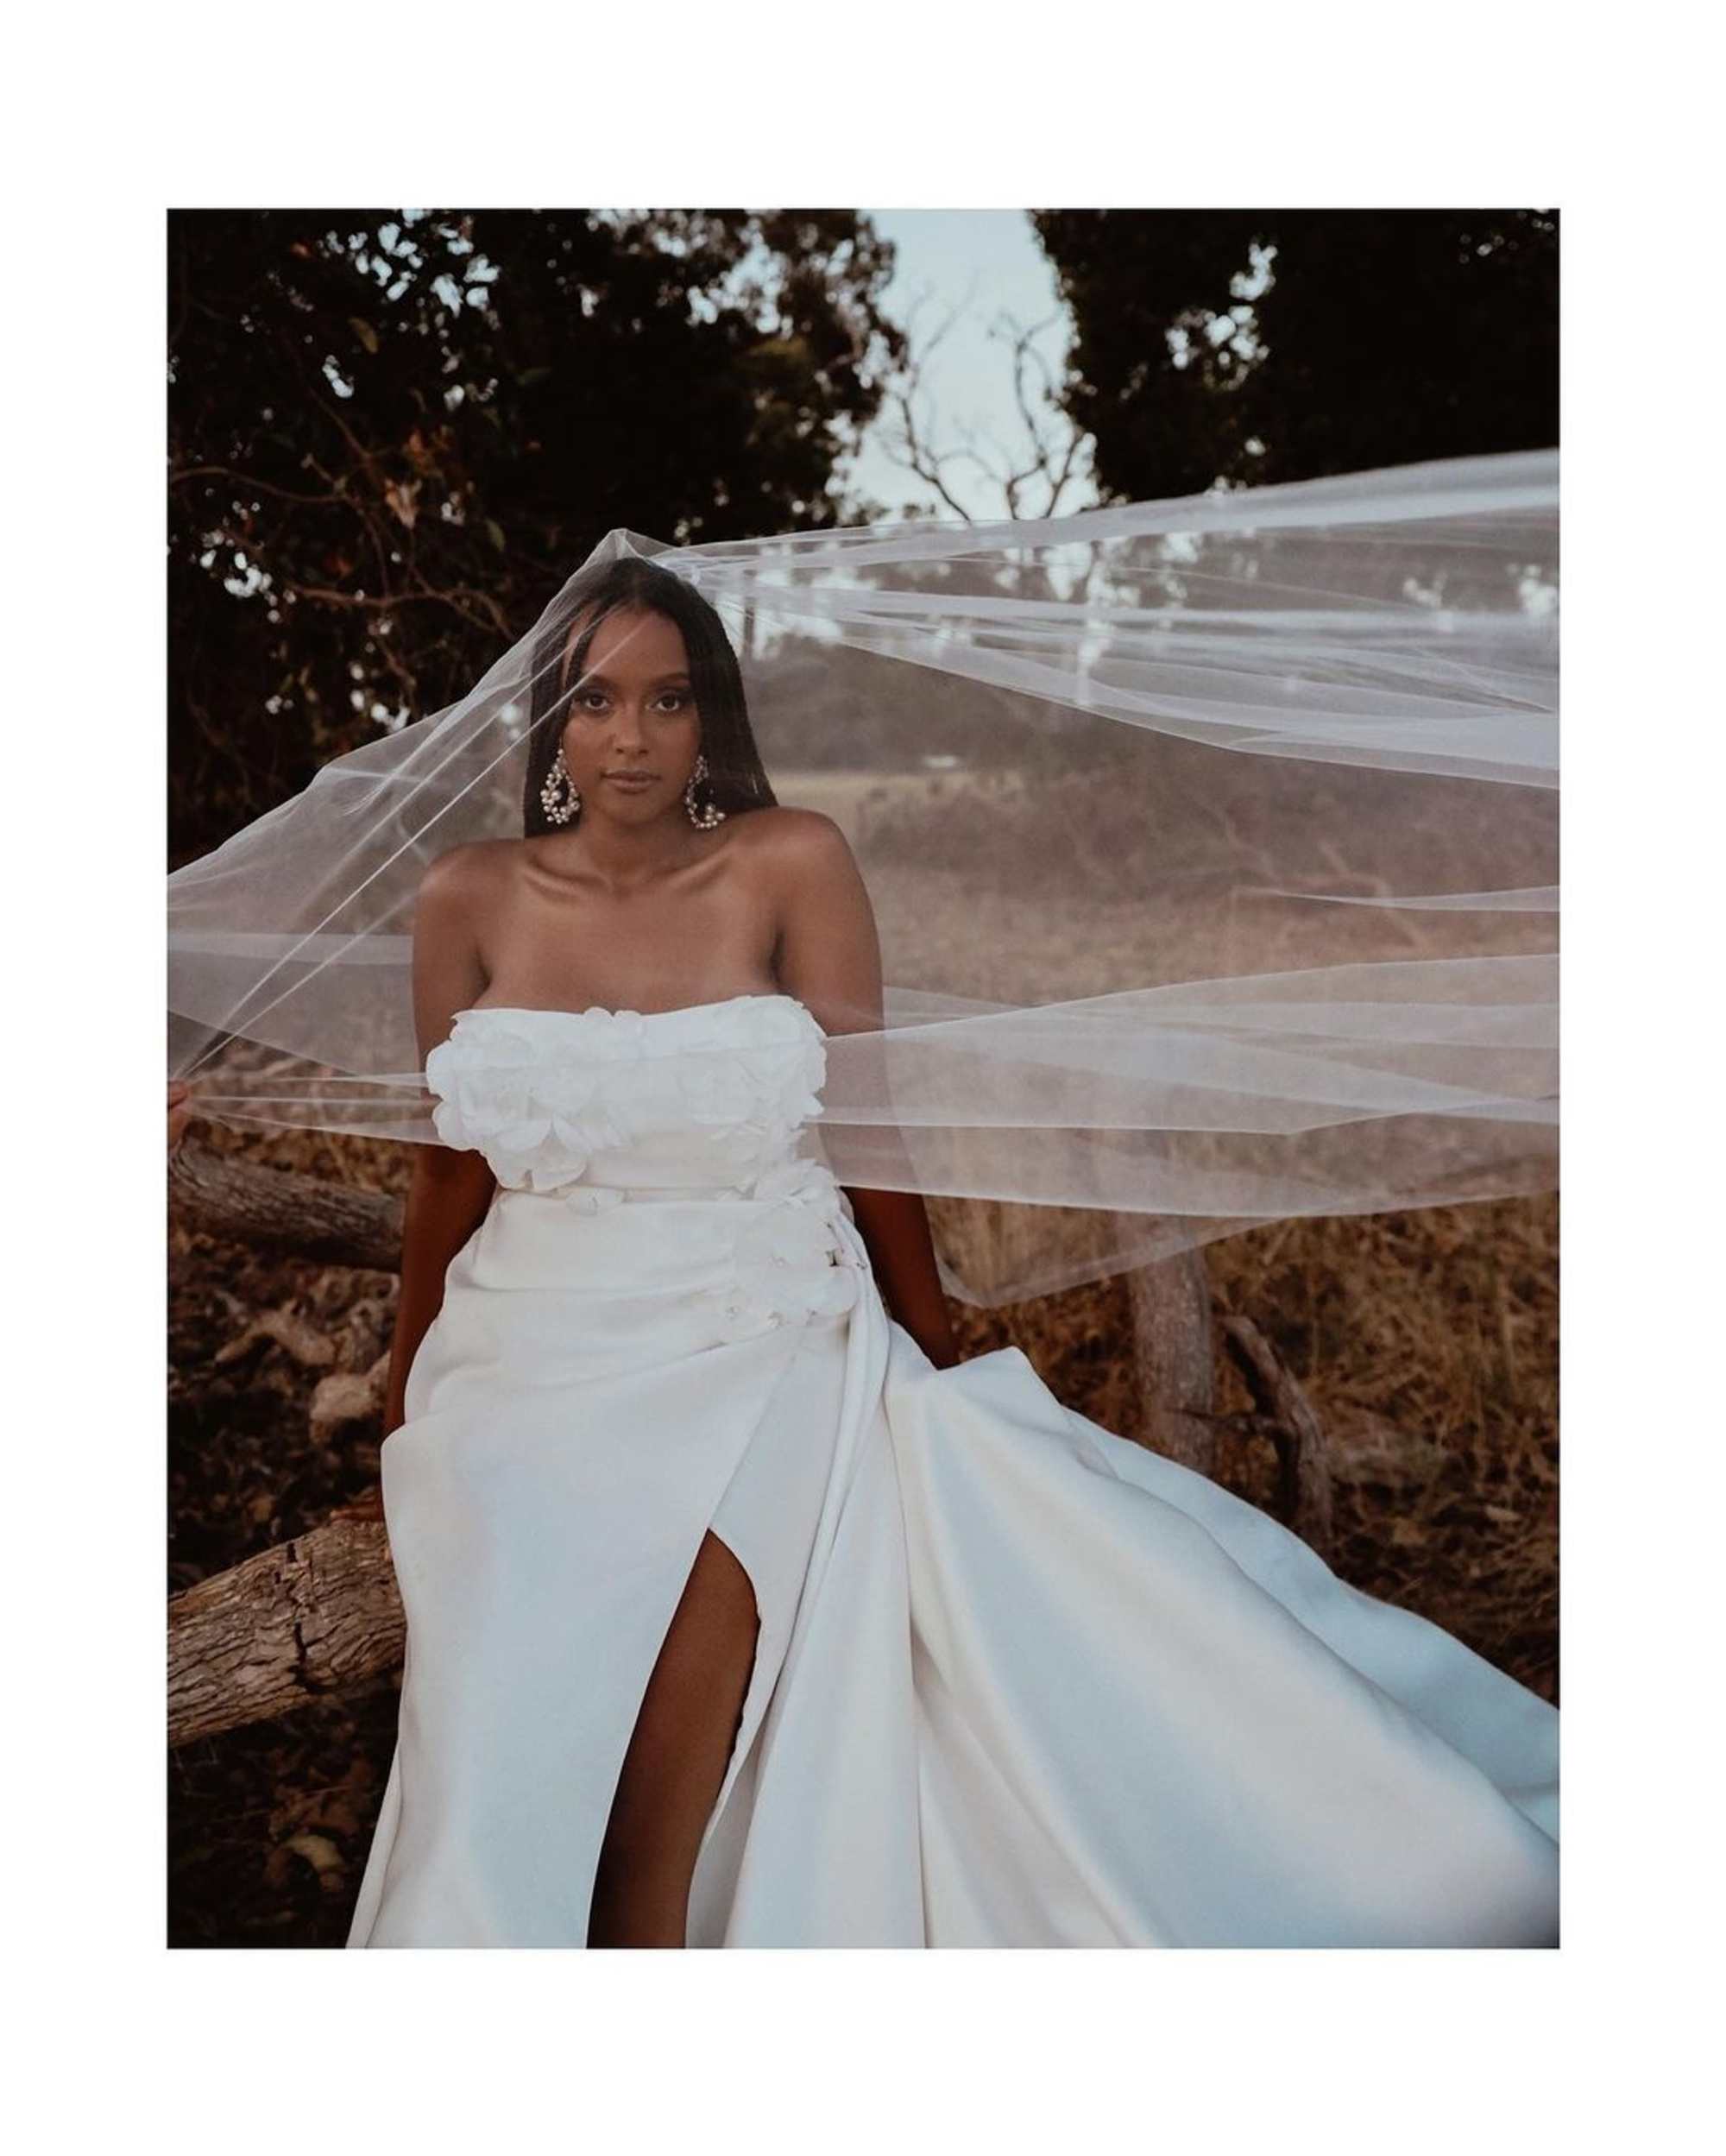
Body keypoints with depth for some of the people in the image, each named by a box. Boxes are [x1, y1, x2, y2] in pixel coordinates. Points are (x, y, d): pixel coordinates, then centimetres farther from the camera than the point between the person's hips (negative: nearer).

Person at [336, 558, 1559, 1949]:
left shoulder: (792, 864, -5)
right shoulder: (470, 899, 2)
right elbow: (452, 1164, 11)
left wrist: (935, 1355, 5)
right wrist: (406, 1397, 18)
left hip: (757, 1351, -1)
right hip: (532, 1360, 2)